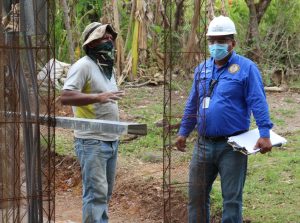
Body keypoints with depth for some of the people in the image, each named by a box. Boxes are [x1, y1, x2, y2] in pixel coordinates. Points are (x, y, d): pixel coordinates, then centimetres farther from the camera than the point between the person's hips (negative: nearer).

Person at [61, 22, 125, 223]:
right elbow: (65, 97, -24)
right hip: (92, 141, -9)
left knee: (105, 193, 13)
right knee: (96, 193, -11)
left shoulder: (109, 68, 16)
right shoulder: (83, 66, -12)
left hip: (111, 140, 9)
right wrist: (98, 97, -32)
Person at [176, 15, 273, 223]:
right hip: (204, 144, 6)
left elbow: (258, 102, -14)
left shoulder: (246, 68, -8)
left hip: (231, 146, -5)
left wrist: (265, 134, -22)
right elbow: (192, 104, 19)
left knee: (232, 198, 3)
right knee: (197, 194, 11)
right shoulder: (202, 69, 10)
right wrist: (183, 132, 20)